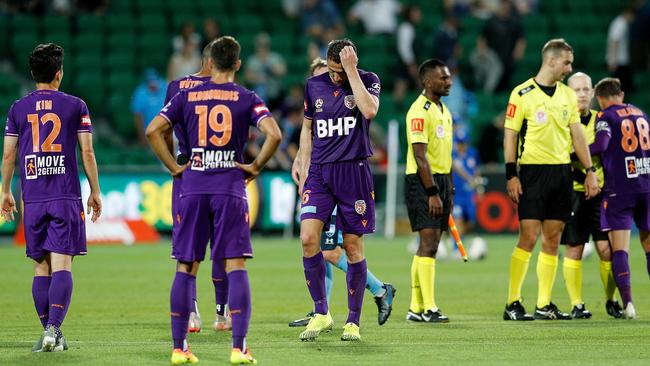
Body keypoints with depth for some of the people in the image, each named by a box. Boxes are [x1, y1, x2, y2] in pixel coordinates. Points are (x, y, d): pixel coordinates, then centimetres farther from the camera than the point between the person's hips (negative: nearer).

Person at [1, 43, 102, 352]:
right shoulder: (75, 106, 1)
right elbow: (87, 153, -1)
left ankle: (48, 332, 8)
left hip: (33, 199, 2)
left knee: (41, 267, 8)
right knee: (61, 265, -7)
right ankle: (53, 328, -22)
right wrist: (95, 192, 8)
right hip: (67, 198, -2)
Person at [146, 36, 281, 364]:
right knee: (236, 267, -2)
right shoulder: (246, 99, 1)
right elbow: (274, 134, -13)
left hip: (192, 188, 2)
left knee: (185, 268, 7)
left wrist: (174, 167, 5)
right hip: (230, 187, -2)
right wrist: (256, 167, -1)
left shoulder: (187, 96, 7)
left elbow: (153, 131, -2)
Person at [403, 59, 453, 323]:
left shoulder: (444, 110, 16)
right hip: (422, 181, -9)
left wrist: (449, 190, 18)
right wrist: (432, 192, -22)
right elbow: (420, 156, -18)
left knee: (428, 246, 8)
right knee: (428, 244, -12)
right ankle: (428, 308, -13)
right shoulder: (420, 111, -13)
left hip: (441, 181, 9)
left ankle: (416, 308, 12)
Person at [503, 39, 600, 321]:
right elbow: (510, 135, -5)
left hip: (562, 171, 6)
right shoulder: (522, 94, -5)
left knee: (552, 241, 5)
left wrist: (590, 171, 9)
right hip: (533, 171, -6)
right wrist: (511, 175, -11)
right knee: (529, 237, -10)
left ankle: (544, 304, 9)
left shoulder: (567, 95, 12)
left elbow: (577, 134, 15)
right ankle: (512, 303, -5)